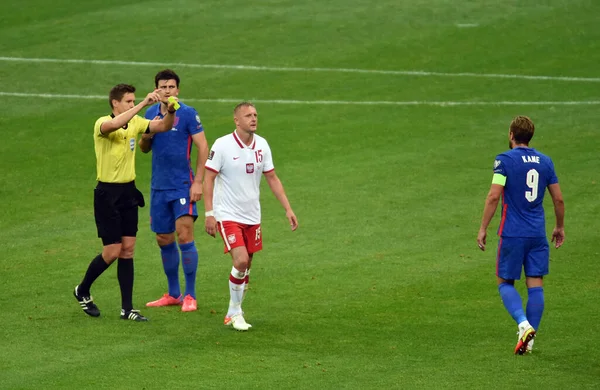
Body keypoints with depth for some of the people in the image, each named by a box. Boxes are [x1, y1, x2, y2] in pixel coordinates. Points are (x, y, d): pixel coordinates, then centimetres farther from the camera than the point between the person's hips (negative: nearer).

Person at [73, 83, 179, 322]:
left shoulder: (135, 123, 5)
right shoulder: (102, 124, -15)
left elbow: (163, 127, 1)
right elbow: (113, 125, -39)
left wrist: (170, 112, -21)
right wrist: (143, 104, -42)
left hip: (129, 192, 6)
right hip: (107, 193, -6)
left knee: (127, 250, 5)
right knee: (112, 252, -4)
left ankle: (127, 308, 9)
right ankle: (82, 291, 20)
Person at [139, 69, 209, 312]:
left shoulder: (188, 114, -7)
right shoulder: (151, 114, 9)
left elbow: (203, 147, -9)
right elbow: (144, 148, 18)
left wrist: (198, 182, -15)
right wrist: (147, 134, -6)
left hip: (183, 185, -6)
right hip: (159, 187, 6)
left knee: (184, 235, -12)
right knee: (164, 240, 9)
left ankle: (190, 295, -6)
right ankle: (173, 294, 20)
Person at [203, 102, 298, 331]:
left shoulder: (261, 145, 3)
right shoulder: (222, 145, -12)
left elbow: (272, 178, 11)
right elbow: (208, 179, -9)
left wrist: (288, 209, 6)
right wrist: (209, 214, -15)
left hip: (252, 217, 5)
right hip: (228, 215, -5)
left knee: (246, 267, 8)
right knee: (241, 261, -18)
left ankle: (233, 313, 23)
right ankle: (235, 312, -2)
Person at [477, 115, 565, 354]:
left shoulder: (505, 160, -7)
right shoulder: (545, 162, 8)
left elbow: (494, 196, -13)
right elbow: (558, 199, 11)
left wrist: (483, 229, -7)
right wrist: (560, 228, 24)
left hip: (512, 234, -4)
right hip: (538, 234, 4)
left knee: (505, 283, 7)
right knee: (535, 285, 5)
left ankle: (524, 324, -15)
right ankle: (529, 340, 3)